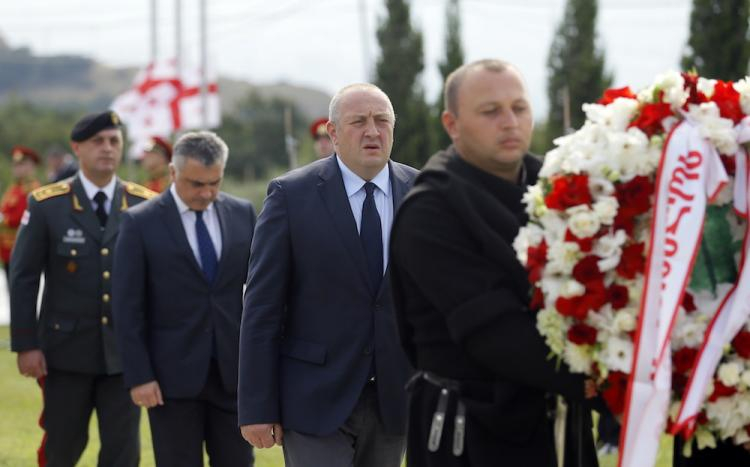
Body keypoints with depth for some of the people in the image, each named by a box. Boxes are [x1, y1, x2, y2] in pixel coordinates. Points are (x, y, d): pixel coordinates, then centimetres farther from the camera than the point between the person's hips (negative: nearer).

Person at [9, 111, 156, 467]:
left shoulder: (145, 205, 3)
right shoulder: (46, 205, -3)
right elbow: (23, 278, -3)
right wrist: (25, 345, -8)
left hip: (124, 351, 1)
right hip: (67, 350, -1)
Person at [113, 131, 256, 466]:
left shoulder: (242, 214, 6)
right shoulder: (140, 223, -5)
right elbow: (127, 308, -5)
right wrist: (138, 376, -10)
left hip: (234, 371, 3)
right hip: (172, 375, -3)